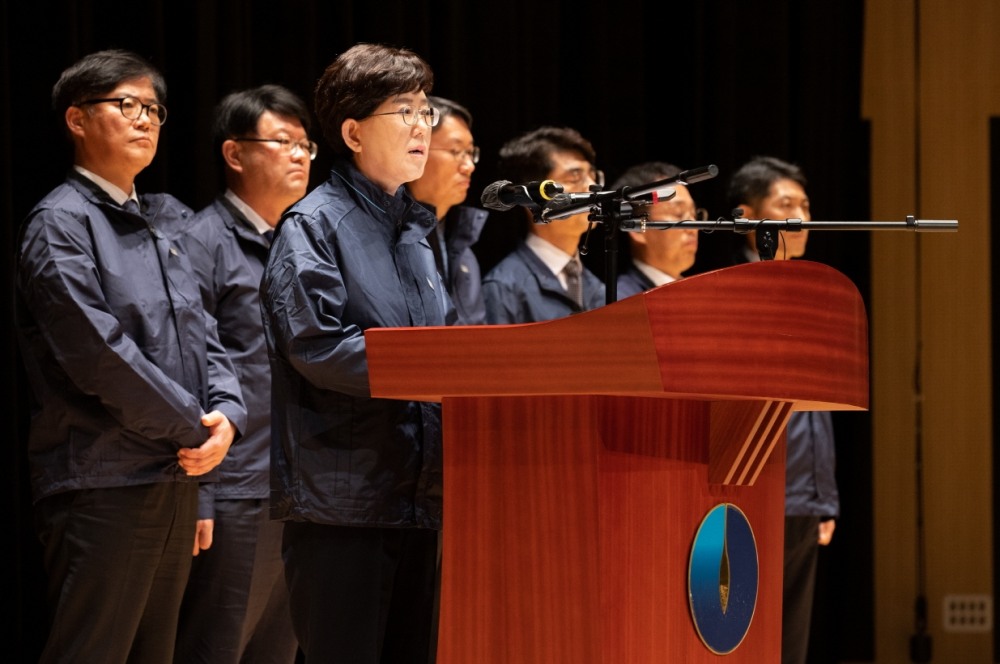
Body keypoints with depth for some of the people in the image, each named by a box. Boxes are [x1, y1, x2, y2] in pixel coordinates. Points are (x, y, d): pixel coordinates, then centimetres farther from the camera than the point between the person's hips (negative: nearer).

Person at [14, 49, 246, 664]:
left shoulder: (165, 223, 16)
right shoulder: (61, 224, -8)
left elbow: (203, 332, 15)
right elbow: (99, 354, -17)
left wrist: (227, 416, -5)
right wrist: (196, 428, -11)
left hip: (177, 478, 8)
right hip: (103, 484, -8)